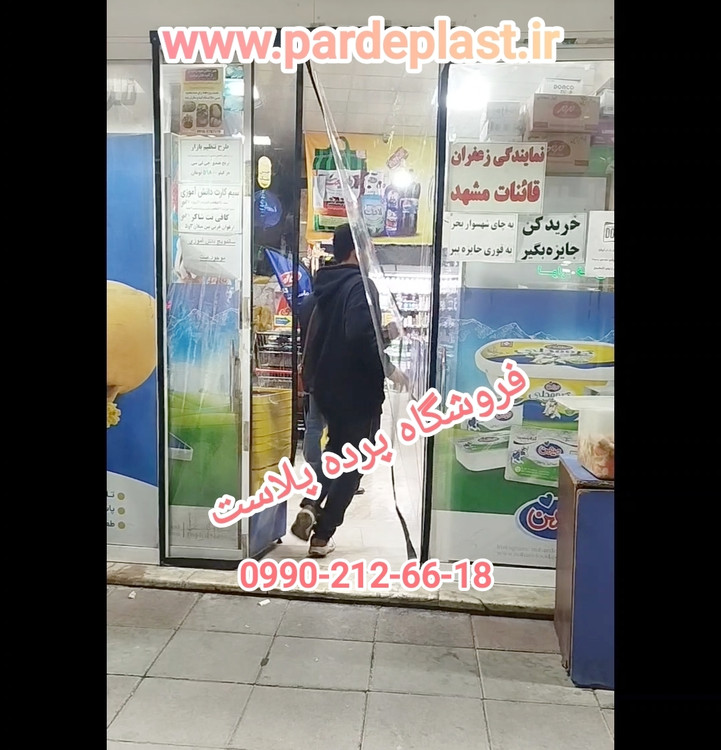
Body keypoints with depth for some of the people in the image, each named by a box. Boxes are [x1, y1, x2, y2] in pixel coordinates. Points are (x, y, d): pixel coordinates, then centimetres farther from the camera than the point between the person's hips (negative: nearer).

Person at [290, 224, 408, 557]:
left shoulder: (323, 286, 10)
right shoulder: (361, 285, -14)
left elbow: (308, 328, 17)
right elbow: (362, 335, -28)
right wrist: (388, 369, -18)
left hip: (323, 386, 8)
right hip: (358, 389, -7)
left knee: (337, 448, 26)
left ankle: (310, 505, 7)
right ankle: (322, 536, 9)